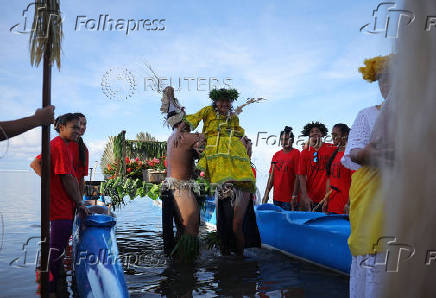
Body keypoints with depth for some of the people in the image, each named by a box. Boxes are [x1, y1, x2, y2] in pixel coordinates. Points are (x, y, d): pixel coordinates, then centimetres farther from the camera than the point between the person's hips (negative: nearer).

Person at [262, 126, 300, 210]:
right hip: (276, 197, 5)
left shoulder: (296, 153, -6)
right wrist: (266, 194, 5)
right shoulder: (277, 155, 10)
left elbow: (297, 177, -10)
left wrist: (294, 196, -14)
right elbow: (271, 176, 10)